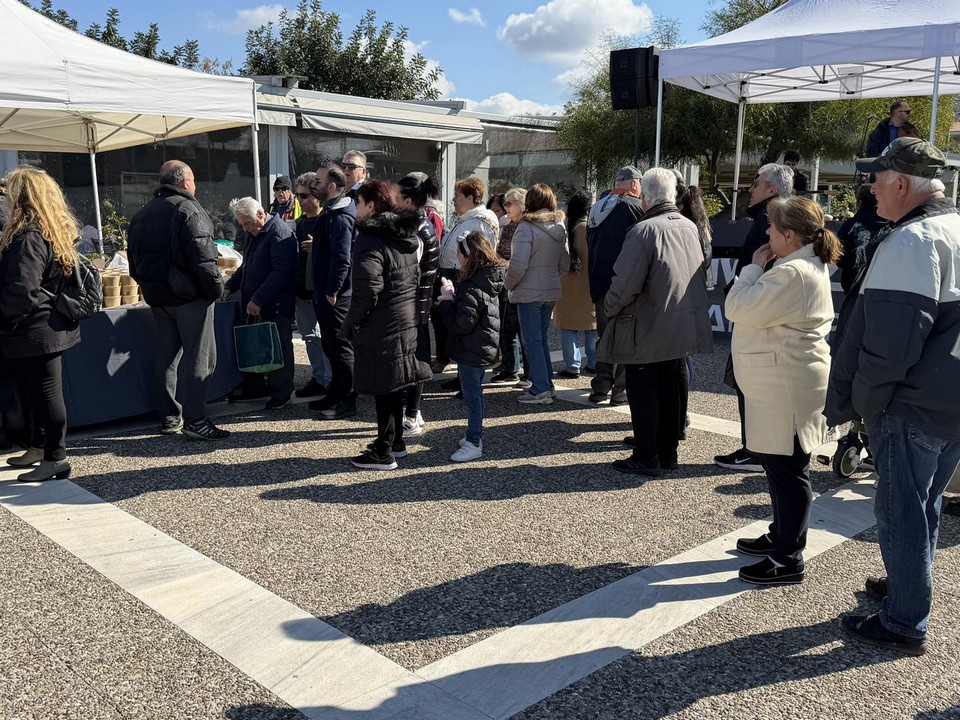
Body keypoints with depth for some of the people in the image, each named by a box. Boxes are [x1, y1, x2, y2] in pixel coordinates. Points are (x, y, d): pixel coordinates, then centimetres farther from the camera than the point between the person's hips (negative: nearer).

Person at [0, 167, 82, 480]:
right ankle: (39, 448, 33)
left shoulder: (29, 237, -21)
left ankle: (56, 458, 9)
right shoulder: (54, 232, 10)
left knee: (45, 393, -1)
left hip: (35, 331, -10)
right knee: (39, 392, 20)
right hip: (48, 327, 10)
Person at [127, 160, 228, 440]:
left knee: (167, 355, 14)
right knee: (197, 356, -4)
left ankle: (169, 416, 19)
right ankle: (194, 419, -6)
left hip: (156, 296, 8)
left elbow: (134, 261, 18)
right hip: (189, 296, -8)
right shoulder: (188, 209, -12)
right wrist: (216, 288, -12)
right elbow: (203, 257, -20)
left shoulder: (142, 215, 15)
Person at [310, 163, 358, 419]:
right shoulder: (330, 212, 14)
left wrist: (332, 291, -21)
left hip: (336, 296, -10)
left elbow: (342, 257, -25)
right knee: (330, 345, 17)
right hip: (326, 292, 10)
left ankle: (347, 401, 6)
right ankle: (336, 394, 28)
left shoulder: (340, 217, -19)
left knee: (339, 347, -2)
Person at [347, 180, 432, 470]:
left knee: (382, 388, -1)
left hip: (380, 327, -8)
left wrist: (352, 322, -12)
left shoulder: (369, 240, -17)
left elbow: (367, 290, -25)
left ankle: (384, 454, 7)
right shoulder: (408, 237, 11)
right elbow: (418, 279, 18)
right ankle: (395, 441, 29)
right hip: (407, 321, 9)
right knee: (393, 386, 18)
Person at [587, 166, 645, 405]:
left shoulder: (597, 209, 15)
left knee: (605, 336, 15)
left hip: (599, 284, 7)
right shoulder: (636, 206, -9)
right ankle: (621, 390, 1)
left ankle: (600, 387, 16)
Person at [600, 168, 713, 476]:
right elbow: (699, 274, 14)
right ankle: (668, 453, 25)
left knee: (643, 393, 4)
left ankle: (646, 457, 9)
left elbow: (625, 284, -21)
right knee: (670, 391, 16)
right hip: (684, 329, 7)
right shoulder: (690, 227, 4)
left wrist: (609, 308, -4)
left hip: (648, 331, -7)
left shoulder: (644, 230, -18)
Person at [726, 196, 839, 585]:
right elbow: (752, 310, 21)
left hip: (786, 387, -11)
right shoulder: (811, 265, 14)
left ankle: (787, 559, 9)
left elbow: (738, 308, -20)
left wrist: (754, 266, -10)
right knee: (779, 464, 21)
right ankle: (781, 536, 36)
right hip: (781, 385, 11)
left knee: (787, 470, -2)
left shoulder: (793, 274, -22)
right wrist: (761, 268, 9)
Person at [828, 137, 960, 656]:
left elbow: (890, 341, -26)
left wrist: (861, 400, -14)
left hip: (911, 406, -9)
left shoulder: (910, 241, -20)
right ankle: (907, 586, 38)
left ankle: (904, 623, 12)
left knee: (900, 512, 2)